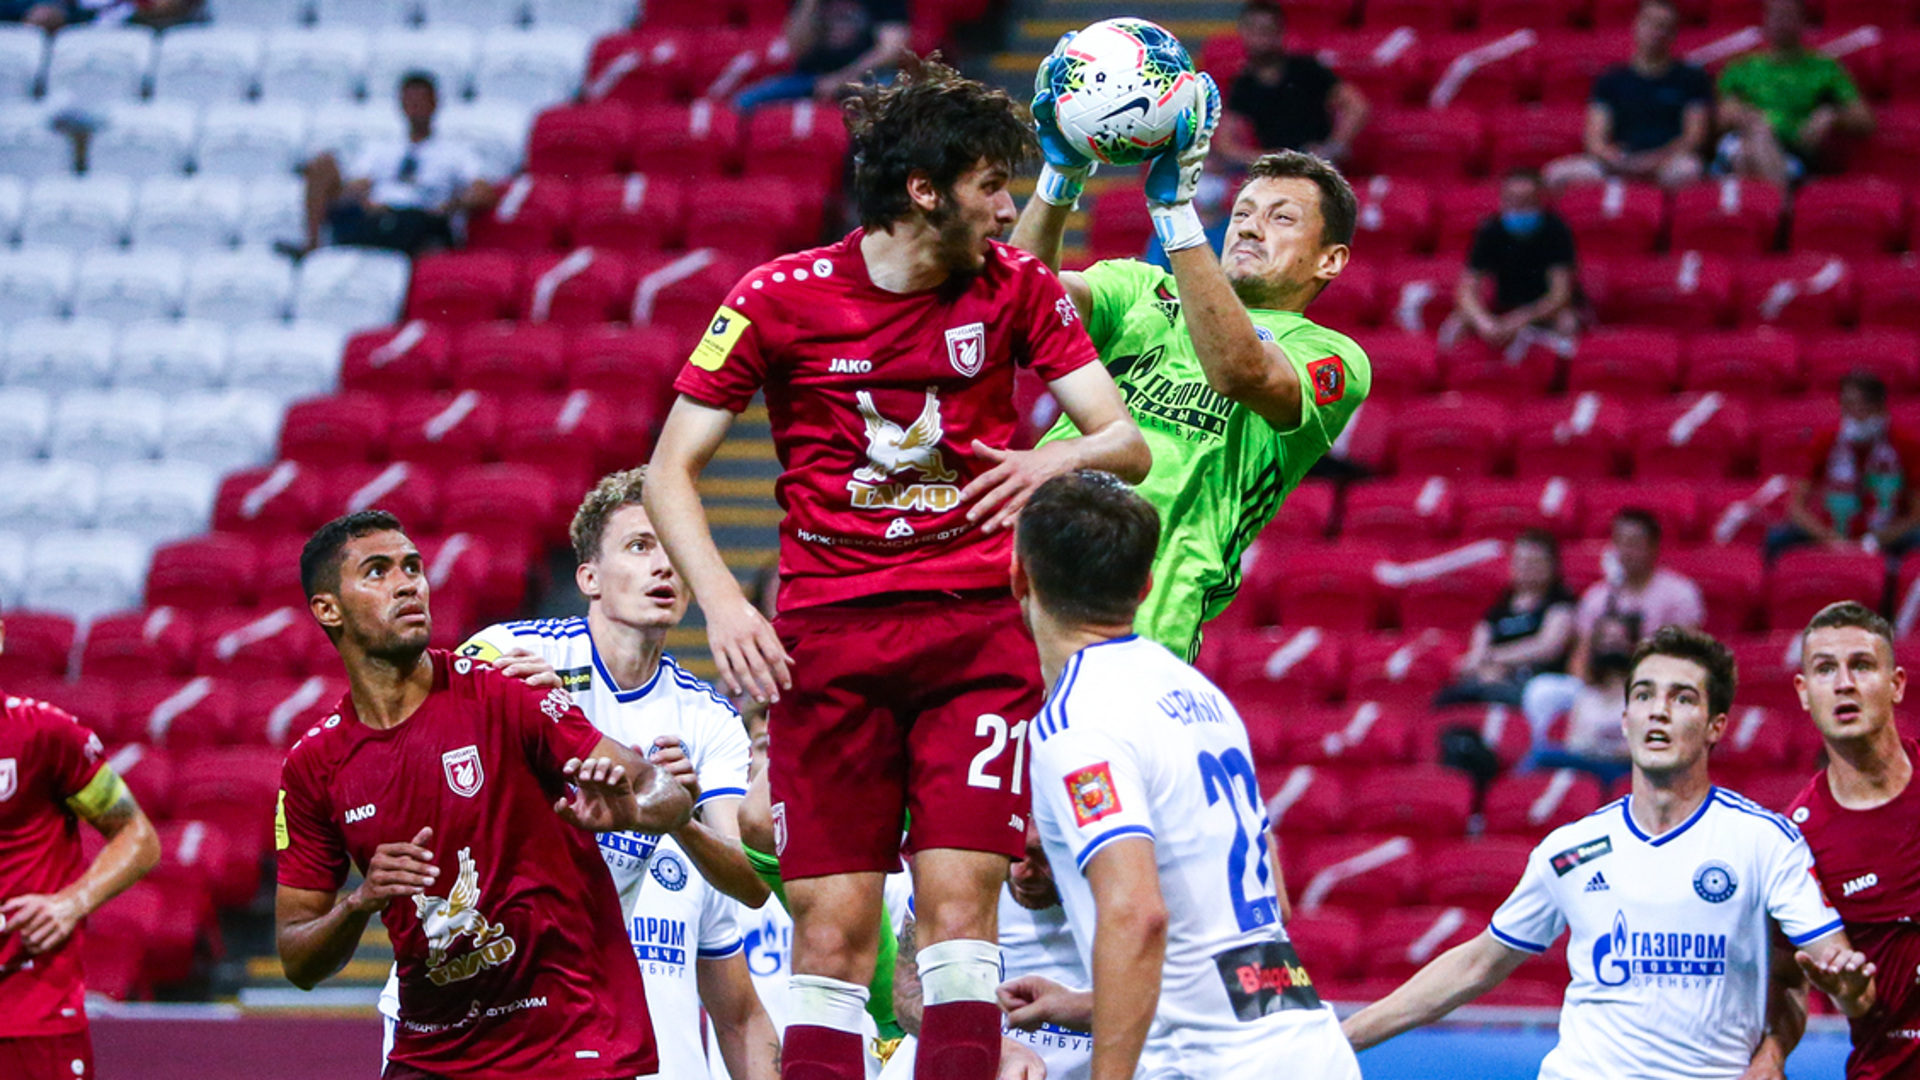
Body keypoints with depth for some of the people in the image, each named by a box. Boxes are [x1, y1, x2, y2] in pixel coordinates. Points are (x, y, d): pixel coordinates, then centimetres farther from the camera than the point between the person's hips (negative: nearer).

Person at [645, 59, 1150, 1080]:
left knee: (959, 909, -10)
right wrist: (720, 600, -13)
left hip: (978, 628, 1)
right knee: (832, 932, -6)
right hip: (827, 633, -1)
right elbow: (670, 470, 2)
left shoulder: (1015, 287, 4)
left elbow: (1129, 444, 3)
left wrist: (1056, 457, -20)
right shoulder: (780, 298, -2)